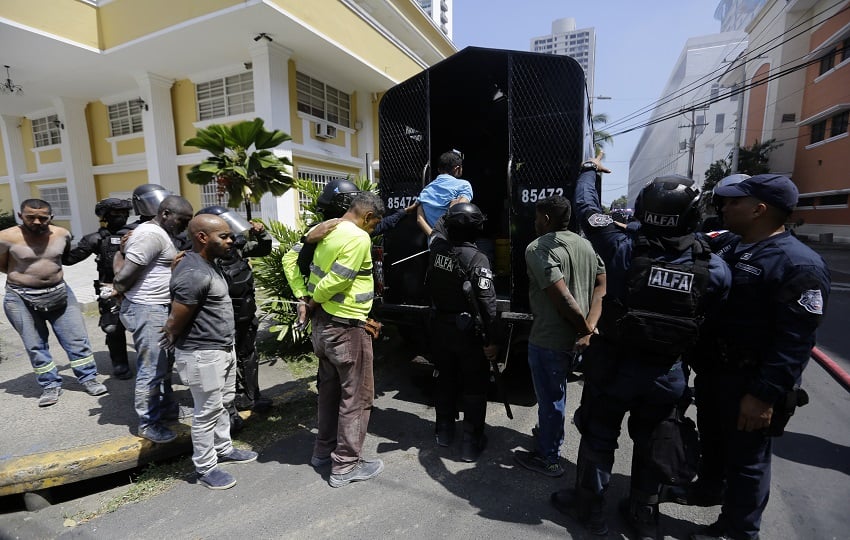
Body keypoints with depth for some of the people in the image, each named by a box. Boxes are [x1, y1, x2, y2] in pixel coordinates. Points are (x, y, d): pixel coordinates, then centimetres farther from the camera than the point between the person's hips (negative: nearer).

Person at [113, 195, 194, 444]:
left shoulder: (150, 230, 13)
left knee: (163, 364, 21)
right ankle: (148, 424, 15)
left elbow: (120, 255, 20)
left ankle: (166, 407, 36)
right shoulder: (152, 235, -20)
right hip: (147, 310, -11)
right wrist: (121, 288, -4)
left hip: (156, 308, 11)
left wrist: (122, 285, 9)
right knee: (151, 369, 1)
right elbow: (125, 275, -24)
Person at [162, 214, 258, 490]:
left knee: (222, 404, 22)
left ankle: (223, 449, 40)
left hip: (224, 349, 9)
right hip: (202, 355, -9)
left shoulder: (209, 264, 7)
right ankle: (205, 468, 25)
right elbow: (176, 322, -20)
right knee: (207, 411, 6)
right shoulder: (193, 274, -26)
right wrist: (174, 340, 0)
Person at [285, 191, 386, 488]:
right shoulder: (359, 238, -19)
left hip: (323, 323, 9)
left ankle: (323, 450, 36)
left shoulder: (326, 232, 8)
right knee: (356, 396, 6)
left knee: (330, 389, 21)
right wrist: (312, 303, -7)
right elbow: (335, 281, -25)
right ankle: (346, 465, 18)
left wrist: (304, 298, 7)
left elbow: (290, 259, 13)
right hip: (346, 328, -9)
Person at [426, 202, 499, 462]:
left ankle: (445, 431, 35)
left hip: (440, 326, 5)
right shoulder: (477, 259, -19)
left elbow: (437, 232, 21)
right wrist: (491, 340, -13)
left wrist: (453, 210, 29)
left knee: (445, 379, 20)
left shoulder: (437, 247, -5)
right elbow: (487, 304, -20)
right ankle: (471, 443, 20)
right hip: (468, 331, -5)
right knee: (474, 386, 10)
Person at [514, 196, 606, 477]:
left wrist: (584, 328, -13)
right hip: (575, 339, 8)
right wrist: (589, 329, -9)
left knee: (550, 398, 9)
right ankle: (549, 434, 48)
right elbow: (601, 287, 0)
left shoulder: (538, 248, -18)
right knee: (555, 392, 27)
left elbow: (562, 297, -26)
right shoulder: (585, 245, 7)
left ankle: (548, 458, 27)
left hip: (548, 340, -8)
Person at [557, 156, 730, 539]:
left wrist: (588, 170, 10)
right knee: (651, 443, 22)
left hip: (613, 365, -2)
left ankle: (590, 507, 34)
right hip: (667, 374, 3)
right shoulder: (715, 269, -15)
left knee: (598, 436, 16)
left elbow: (586, 208, -8)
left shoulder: (624, 250, -21)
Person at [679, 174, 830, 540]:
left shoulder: (799, 264, -19)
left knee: (746, 460, 11)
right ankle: (710, 487, 48)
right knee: (711, 440, 25)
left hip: (748, 385, -8)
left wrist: (765, 394, -26)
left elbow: (795, 341, -24)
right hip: (712, 372, 8)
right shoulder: (731, 249, 7)